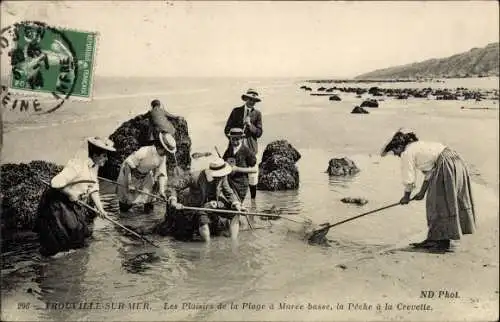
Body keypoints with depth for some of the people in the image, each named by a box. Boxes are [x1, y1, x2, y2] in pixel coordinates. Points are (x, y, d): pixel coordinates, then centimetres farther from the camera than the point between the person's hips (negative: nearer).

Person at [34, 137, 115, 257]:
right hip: (56, 203, -9)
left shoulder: (94, 166, 0)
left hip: (71, 203, 9)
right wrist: (71, 193, -22)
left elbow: (93, 189, 4)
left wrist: (100, 208, -6)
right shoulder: (77, 165, -29)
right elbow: (55, 183, -35)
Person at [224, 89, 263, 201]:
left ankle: (253, 199, 6)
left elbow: (259, 133, 4)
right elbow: (227, 129, 12)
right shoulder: (236, 111, 10)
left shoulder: (257, 114, 9)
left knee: (253, 172, -3)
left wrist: (250, 125, -12)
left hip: (250, 147, 0)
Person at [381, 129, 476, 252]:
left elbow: (409, 180, -1)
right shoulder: (418, 146, 24)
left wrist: (406, 197, 14)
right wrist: (422, 192, 27)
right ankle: (435, 239, 19)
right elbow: (429, 173, 25)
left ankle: (444, 242, 1)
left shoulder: (406, 154, -4)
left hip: (447, 167, -10)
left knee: (440, 205, -3)